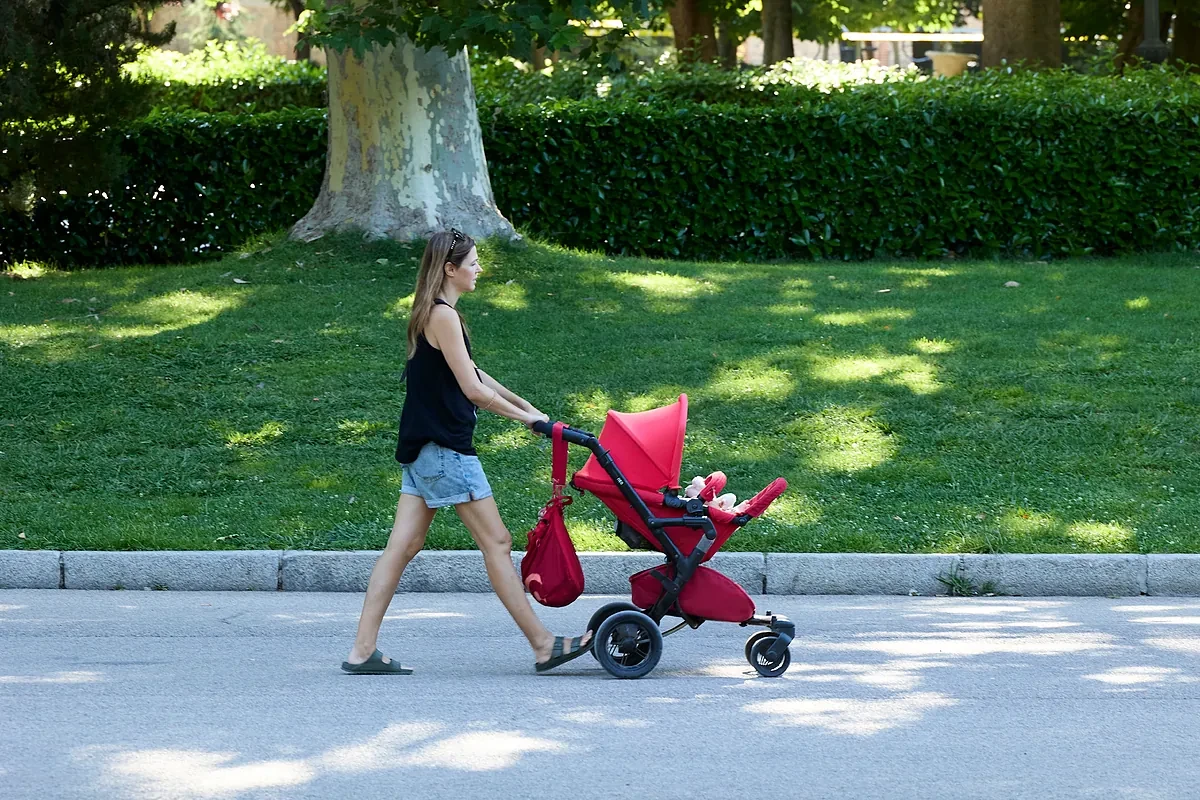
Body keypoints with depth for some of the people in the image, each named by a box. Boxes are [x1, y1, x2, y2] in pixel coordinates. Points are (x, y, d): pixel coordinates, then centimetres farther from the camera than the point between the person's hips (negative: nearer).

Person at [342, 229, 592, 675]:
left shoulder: (432, 315, 16)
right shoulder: (443, 316, -15)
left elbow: (470, 373, 25)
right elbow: (473, 390, -16)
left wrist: (522, 404, 25)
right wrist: (525, 416, -5)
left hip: (423, 448, 10)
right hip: (444, 449, -10)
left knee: (403, 546, 5)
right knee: (496, 541, -4)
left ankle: (362, 651, 2)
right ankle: (543, 646, 0)